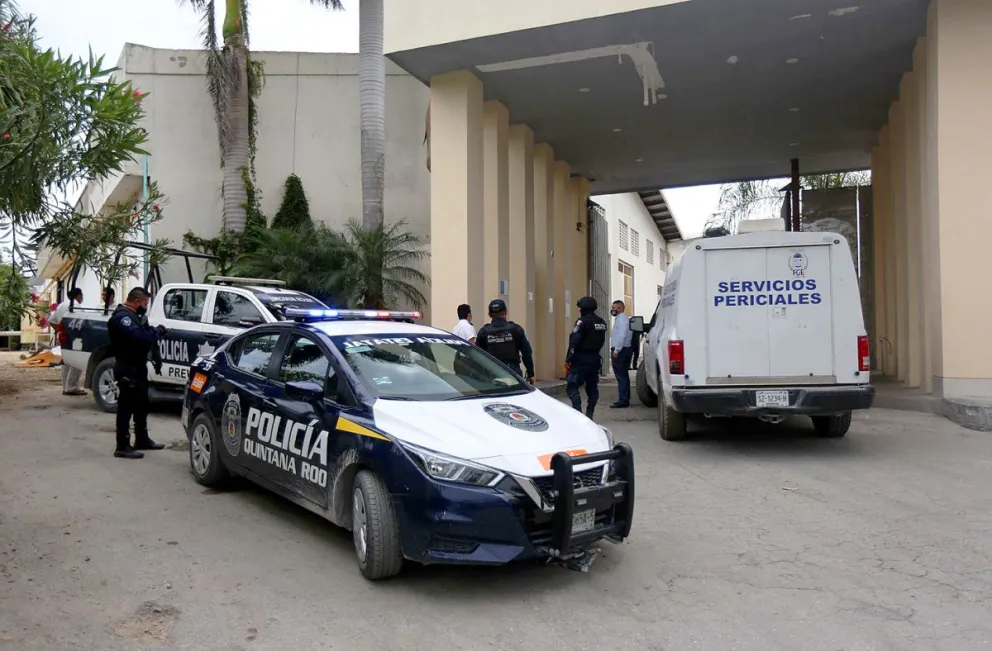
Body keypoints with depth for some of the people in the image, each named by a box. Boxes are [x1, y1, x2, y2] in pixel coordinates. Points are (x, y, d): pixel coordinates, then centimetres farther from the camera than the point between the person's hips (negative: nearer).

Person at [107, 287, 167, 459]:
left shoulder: (131, 315, 18)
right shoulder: (122, 316, -17)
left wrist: (154, 332, -3)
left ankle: (142, 440, 32)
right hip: (127, 370, -11)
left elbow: (141, 335, 14)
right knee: (126, 407, -7)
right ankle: (122, 447, -2)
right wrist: (155, 332, -18)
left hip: (137, 368, 11)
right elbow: (137, 337, -31)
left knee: (141, 406, 19)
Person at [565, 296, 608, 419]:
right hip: (595, 359, 8)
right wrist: (595, 353, 17)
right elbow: (601, 342, 14)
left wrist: (568, 359, -15)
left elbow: (574, 342, -19)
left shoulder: (583, 321, -15)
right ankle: (589, 415, 14)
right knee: (592, 388, 13)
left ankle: (578, 413, -16)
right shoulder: (601, 322, 12)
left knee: (572, 386, -6)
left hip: (581, 359, -8)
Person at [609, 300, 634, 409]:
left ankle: (623, 400, -10)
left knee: (621, 376, -10)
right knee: (623, 376, 13)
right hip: (622, 350, 11)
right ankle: (624, 399, 19)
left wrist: (616, 350, -22)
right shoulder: (620, 318, 19)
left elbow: (622, 336, -22)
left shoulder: (622, 319, -12)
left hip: (620, 351, -11)